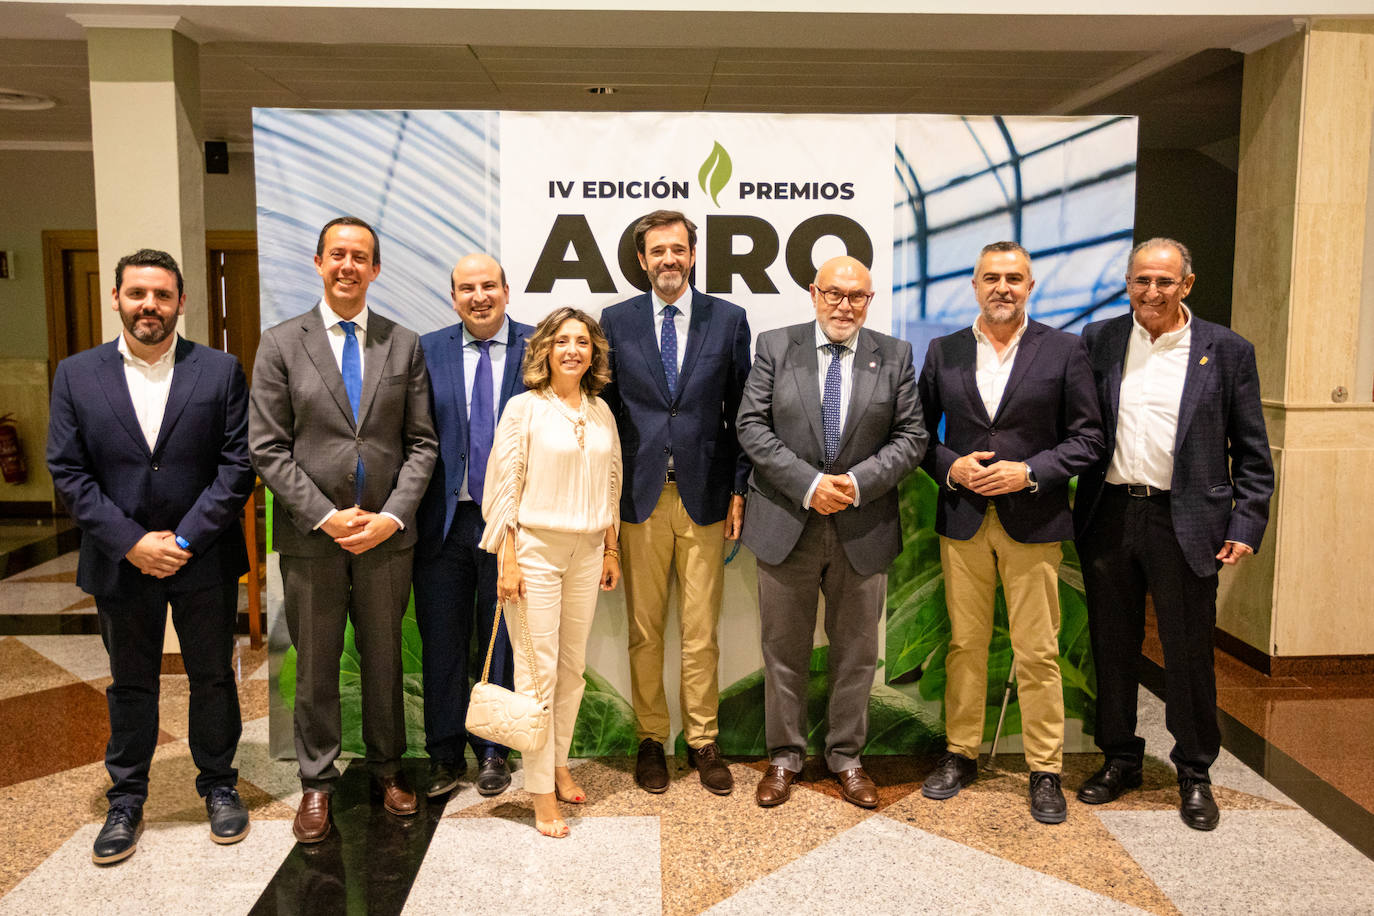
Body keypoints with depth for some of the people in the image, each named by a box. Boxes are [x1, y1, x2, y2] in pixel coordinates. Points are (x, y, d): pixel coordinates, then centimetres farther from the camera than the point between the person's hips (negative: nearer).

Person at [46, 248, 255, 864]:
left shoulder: (220, 371, -3)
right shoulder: (76, 375, 1)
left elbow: (238, 466, -7)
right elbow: (68, 473, -3)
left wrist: (184, 539, -13)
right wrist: (132, 542, -12)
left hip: (204, 561, -1)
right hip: (120, 561, 1)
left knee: (213, 678, 13)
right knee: (130, 685, 15)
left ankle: (219, 785, 31)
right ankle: (126, 802, 31)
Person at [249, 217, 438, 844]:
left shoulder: (404, 345, 5)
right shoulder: (281, 343, 1)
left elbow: (422, 444, 3)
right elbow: (267, 449, -4)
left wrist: (392, 516, -9)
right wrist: (325, 516, -12)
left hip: (386, 534, 1)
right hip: (310, 535, -1)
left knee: (384, 658, 14)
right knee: (315, 665, 10)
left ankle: (387, 768, 31)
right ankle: (317, 781, 26)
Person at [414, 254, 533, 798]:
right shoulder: (428, 351, 5)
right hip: (444, 522, 1)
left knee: (501, 644, 11)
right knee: (441, 644, 9)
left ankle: (494, 752, 26)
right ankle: (445, 755, 24)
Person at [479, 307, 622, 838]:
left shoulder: (601, 412, 10)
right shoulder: (524, 408, -5)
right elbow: (504, 485, -7)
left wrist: (611, 550, 15)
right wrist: (506, 560, -11)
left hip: (586, 551, 5)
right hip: (535, 549, -5)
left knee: (573, 665, 11)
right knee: (538, 669, -3)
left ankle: (559, 764, 27)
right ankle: (542, 793, 6)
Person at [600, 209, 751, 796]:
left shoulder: (728, 320, 4)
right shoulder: (617, 321, 5)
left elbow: (741, 411, 6)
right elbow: (605, 409, 6)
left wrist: (738, 489, 2)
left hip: (704, 496, 0)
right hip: (640, 497, 0)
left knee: (701, 632, 6)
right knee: (644, 631, 8)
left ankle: (702, 741, 21)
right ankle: (651, 739, 23)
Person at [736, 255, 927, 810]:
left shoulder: (895, 357, 4)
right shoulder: (775, 347, 1)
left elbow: (910, 437, 1)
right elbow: (752, 427, -5)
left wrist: (858, 482, -14)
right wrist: (808, 483, -16)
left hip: (863, 529, 1)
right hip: (786, 524, -1)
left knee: (856, 652, 11)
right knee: (784, 650, 9)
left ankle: (846, 757, 29)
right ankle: (784, 757, 26)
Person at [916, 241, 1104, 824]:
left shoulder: (1063, 350, 1)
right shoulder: (943, 352, 7)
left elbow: (1087, 436, 0)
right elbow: (920, 431, 10)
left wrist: (1029, 472, -13)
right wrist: (950, 468, -8)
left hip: (1033, 520, -2)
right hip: (963, 519, 2)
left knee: (1038, 653, 3)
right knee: (964, 644, 11)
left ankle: (1045, 770, 17)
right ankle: (960, 753, 25)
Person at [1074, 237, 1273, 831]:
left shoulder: (1227, 351, 1)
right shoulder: (1098, 340, 5)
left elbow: (1252, 452, 3)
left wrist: (1246, 526, -5)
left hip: (1185, 523, -2)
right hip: (1109, 517, 2)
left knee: (1188, 653, 7)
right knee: (1112, 647, 13)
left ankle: (1195, 775, 25)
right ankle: (1120, 760, 30)